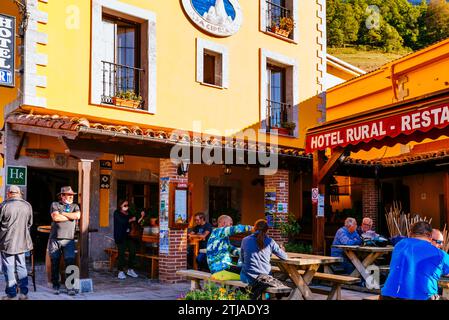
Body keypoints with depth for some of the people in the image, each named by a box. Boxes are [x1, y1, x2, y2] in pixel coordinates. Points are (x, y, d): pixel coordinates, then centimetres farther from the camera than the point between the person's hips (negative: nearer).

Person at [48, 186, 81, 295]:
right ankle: (55, 285, 16)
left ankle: (70, 286, -3)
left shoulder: (75, 206, 15)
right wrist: (71, 216, -1)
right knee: (54, 263, 4)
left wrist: (62, 213, -2)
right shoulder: (55, 204, 8)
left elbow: (77, 215, -5)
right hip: (55, 239, -1)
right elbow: (55, 217, -9)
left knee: (70, 262, -8)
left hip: (69, 239, 1)